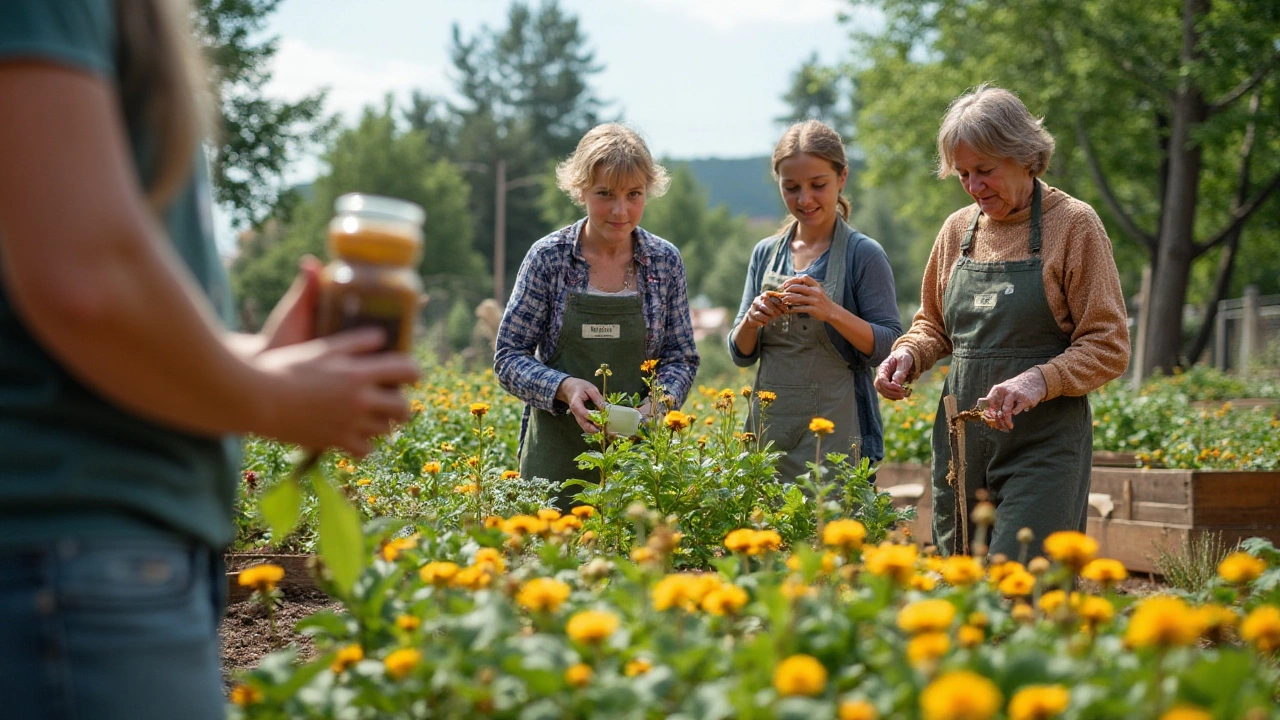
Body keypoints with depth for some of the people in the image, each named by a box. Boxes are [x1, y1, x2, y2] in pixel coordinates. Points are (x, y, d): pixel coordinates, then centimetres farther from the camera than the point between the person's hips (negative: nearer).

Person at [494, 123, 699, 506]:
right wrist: (564, 387, -20)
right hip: (557, 456, -1)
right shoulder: (548, 257, -5)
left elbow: (682, 358, 7)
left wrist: (658, 401, -13)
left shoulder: (666, 261, 2)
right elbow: (509, 358, -3)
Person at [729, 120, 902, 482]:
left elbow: (890, 347, -9)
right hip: (772, 430, 4)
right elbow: (741, 354, 12)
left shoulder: (864, 255, -4)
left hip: (836, 431, -4)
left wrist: (833, 312, -23)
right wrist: (752, 320, -9)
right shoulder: (765, 253, 10)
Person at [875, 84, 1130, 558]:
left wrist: (1038, 381, -22)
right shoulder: (958, 229, 12)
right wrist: (907, 354, 2)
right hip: (961, 439, 6)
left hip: (1044, 442, -5)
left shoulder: (1073, 225, -3)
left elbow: (1109, 347, -6)